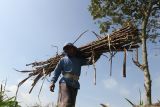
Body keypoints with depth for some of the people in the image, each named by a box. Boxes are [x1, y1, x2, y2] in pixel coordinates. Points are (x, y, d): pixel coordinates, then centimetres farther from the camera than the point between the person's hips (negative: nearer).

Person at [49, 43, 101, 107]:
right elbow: (57, 71, 8)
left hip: (75, 84, 4)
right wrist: (52, 82, -6)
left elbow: (90, 61, 16)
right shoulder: (63, 59, 15)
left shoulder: (79, 60, 21)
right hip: (65, 83, -4)